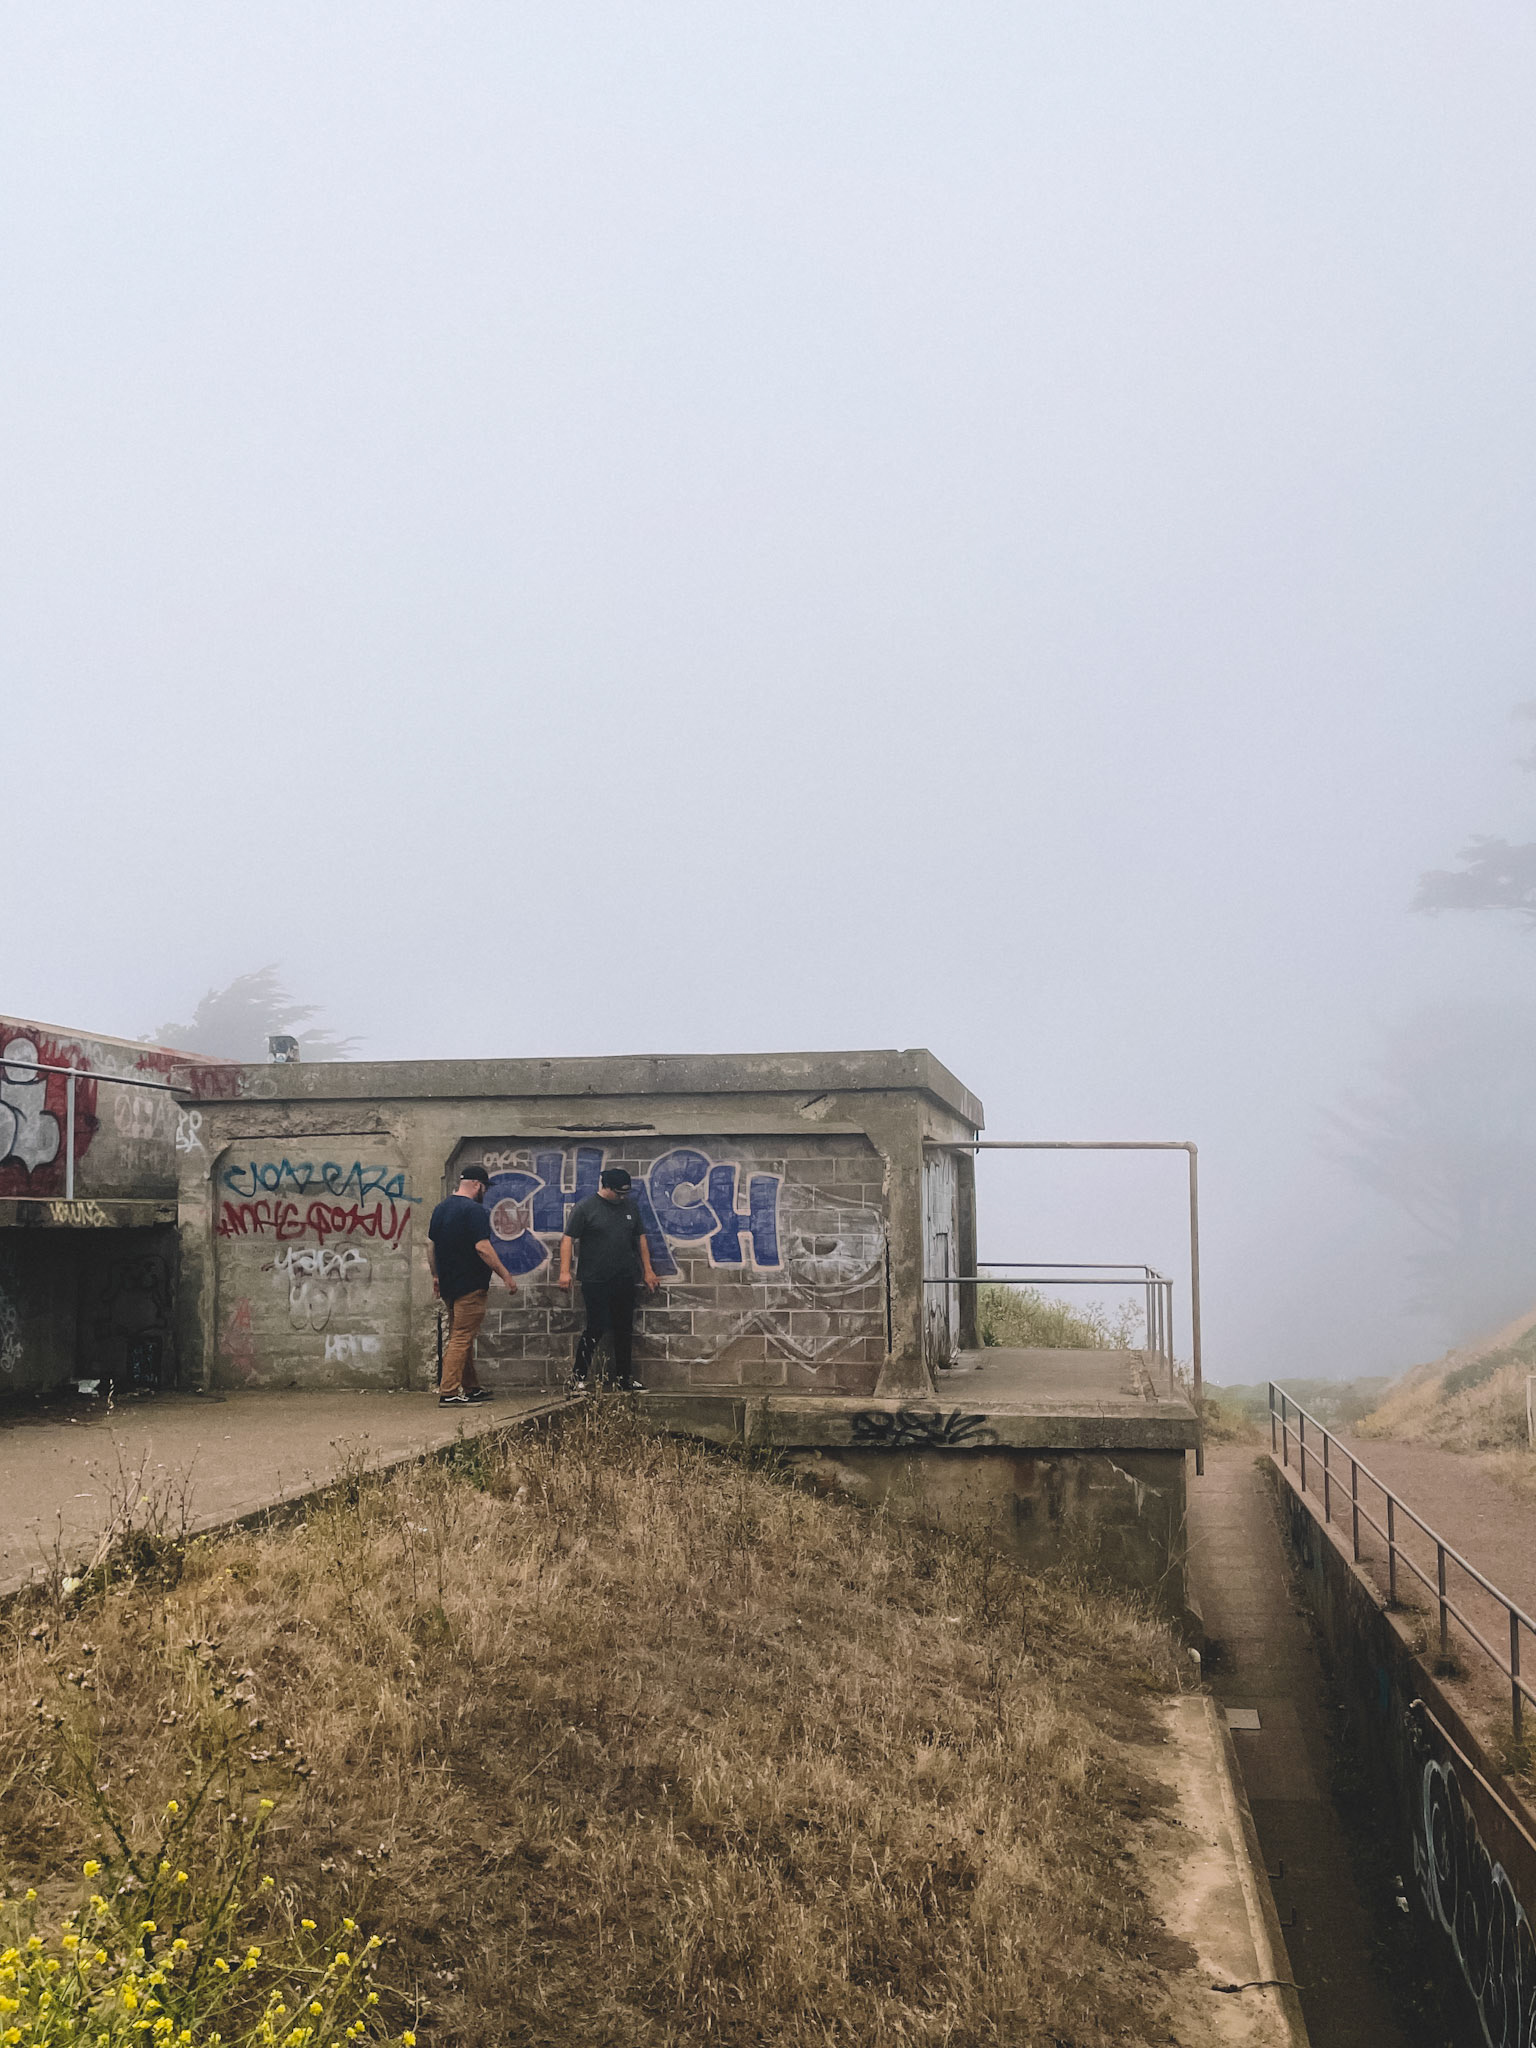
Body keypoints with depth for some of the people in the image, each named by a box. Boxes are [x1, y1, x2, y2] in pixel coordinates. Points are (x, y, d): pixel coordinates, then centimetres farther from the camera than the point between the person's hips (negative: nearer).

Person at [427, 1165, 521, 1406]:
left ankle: (471, 1388, 23)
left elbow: (431, 1244, 18)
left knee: (460, 1337, 16)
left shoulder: (440, 1209, 12)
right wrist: (505, 1275, -15)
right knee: (462, 1339, -8)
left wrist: (436, 1275, 27)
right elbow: (482, 1248, -20)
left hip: (448, 1284, 9)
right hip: (470, 1285, -9)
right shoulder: (474, 1210, -14)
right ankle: (448, 1393, -12)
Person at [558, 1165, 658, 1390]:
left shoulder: (630, 1207, 11)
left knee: (624, 1329, 8)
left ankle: (623, 1377, 18)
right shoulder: (585, 1208, -5)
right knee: (596, 1328, -7)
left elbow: (640, 1238, 18)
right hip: (595, 1281, -5)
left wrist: (648, 1271, 15)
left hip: (624, 1280, 5)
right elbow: (568, 1239, -6)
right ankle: (579, 1375, 7)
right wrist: (565, 1271, -15)